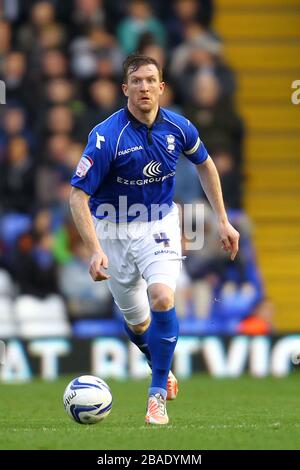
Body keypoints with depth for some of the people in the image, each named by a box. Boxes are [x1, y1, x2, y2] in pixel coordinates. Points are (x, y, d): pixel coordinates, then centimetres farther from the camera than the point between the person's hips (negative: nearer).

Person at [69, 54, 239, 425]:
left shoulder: (177, 128, -10)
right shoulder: (107, 136, -23)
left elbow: (204, 165, 11)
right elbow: (78, 196, -23)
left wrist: (222, 221, 10)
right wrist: (95, 251, -33)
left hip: (160, 224, 1)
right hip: (114, 229, -1)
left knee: (162, 298, -24)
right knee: (136, 321, 9)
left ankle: (158, 395, -13)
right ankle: (162, 367, 43)